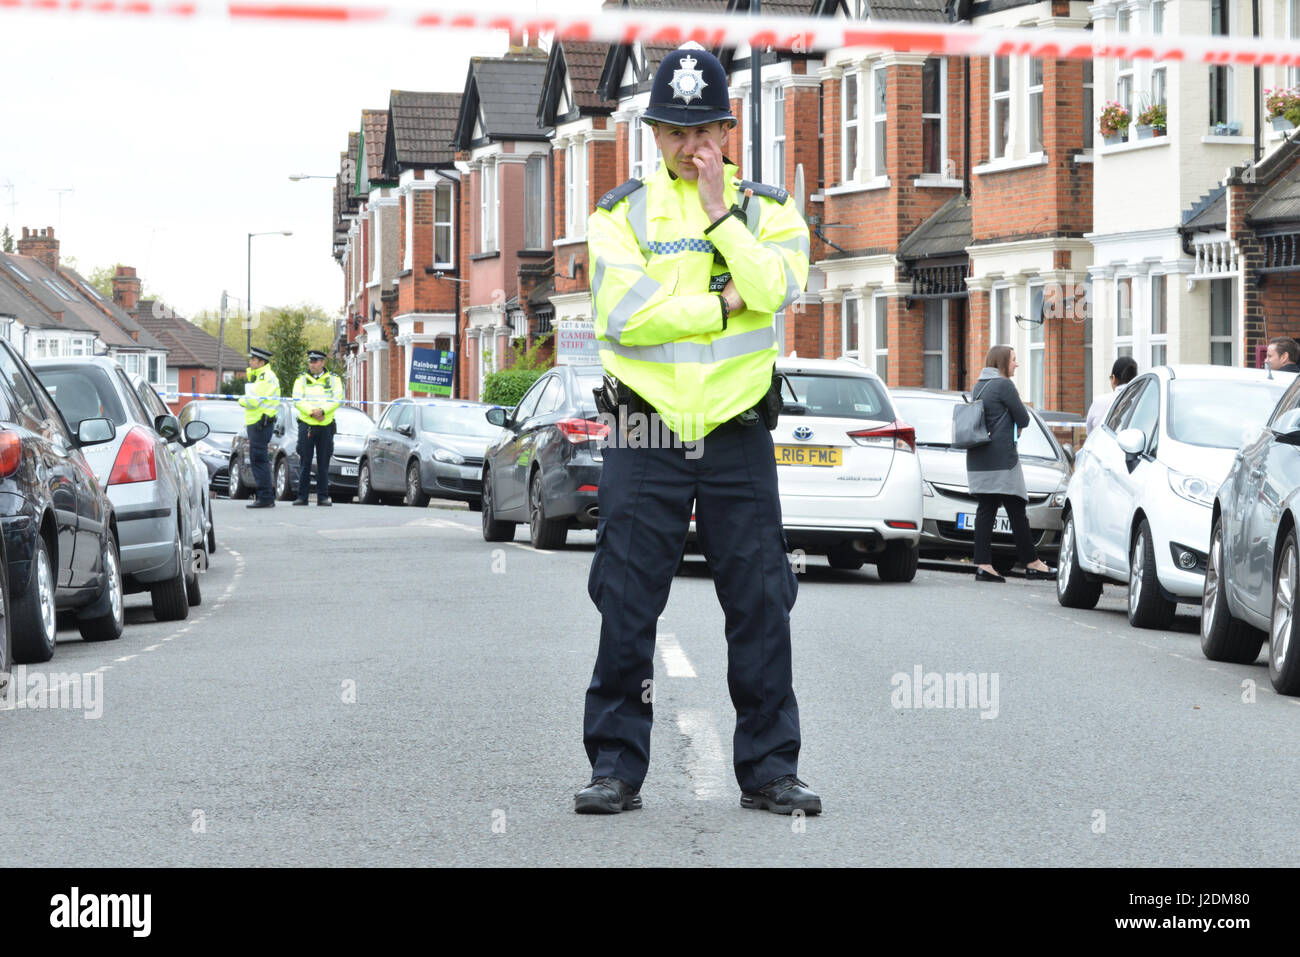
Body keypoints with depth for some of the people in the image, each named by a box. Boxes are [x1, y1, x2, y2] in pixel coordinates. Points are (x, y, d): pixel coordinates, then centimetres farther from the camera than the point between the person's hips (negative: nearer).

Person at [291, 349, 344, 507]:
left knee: (323, 464, 2)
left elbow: (337, 399, -3)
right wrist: (311, 411, -17)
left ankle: (323, 496, 7)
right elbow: (297, 400, -2)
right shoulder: (301, 379, 9)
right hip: (306, 424, 0)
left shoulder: (334, 379, 9)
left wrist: (322, 410, -18)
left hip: (326, 425, 0)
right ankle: (302, 496, 2)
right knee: (304, 462, -1)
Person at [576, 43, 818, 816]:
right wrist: (726, 302, -10)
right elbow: (625, 313, -11)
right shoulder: (623, 212, 5)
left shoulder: (769, 209, 8)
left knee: (761, 605, 2)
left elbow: (775, 287, -12)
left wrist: (720, 210, -12)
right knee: (627, 610, 0)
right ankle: (616, 767, 8)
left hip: (738, 436, 1)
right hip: (645, 434, -1)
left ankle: (769, 767, 10)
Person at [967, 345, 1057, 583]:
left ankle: (983, 565, -1)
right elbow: (1023, 419, -7)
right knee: (1016, 510, -2)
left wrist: (1009, 429, 11)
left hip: (978, 460, 8)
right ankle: (1032, 563, 3)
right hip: (1001, 459, -8)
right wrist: (1014, 429, 13)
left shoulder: (978, 386, 16)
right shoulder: (1004, 385, -10)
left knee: (985, 510, 5)